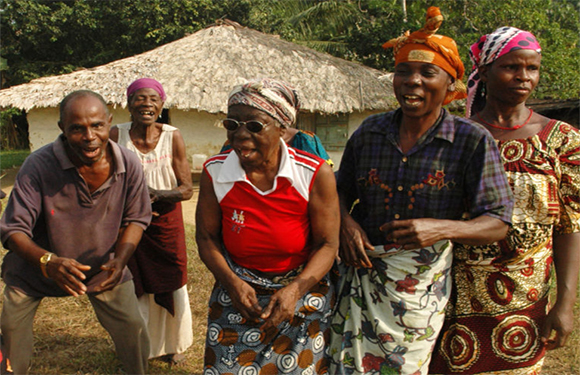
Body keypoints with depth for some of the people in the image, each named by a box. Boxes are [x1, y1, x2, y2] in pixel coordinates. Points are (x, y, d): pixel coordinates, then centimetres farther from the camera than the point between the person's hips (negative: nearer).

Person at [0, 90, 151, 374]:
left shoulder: (128, 165, -19)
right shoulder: (38, 165, -28)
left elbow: (135, 220, -5)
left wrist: (120, 260, -23)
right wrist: (48, 262, -44)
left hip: (104, 267, 2)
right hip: (35, 268, -1)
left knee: (133, 330, 2)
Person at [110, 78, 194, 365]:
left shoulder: (172, 137, -10)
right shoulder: (117, 135, -9)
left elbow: (187, 189, -10)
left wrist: (155, 194, -27)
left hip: (166, 220, 0)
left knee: (171, 284, 11)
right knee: (136, 286, 11)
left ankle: (173, 344, 34)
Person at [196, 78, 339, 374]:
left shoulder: (316, 174, -15)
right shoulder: (214, 172, -9)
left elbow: (327, 244, -9)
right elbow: (206, 237, 0)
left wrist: (295, 290, -22)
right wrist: (231, 282, -16)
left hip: (302, 289, -1)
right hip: (237, 291, 1)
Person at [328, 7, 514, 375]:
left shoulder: (472, 141, -7)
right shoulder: (369, 132, 3)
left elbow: (498, 223, -8)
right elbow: (342, 190, 15)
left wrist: (440, 228, -25)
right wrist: (345, 222, -6)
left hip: (421, 284, -2)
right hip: (361, 273, 3)